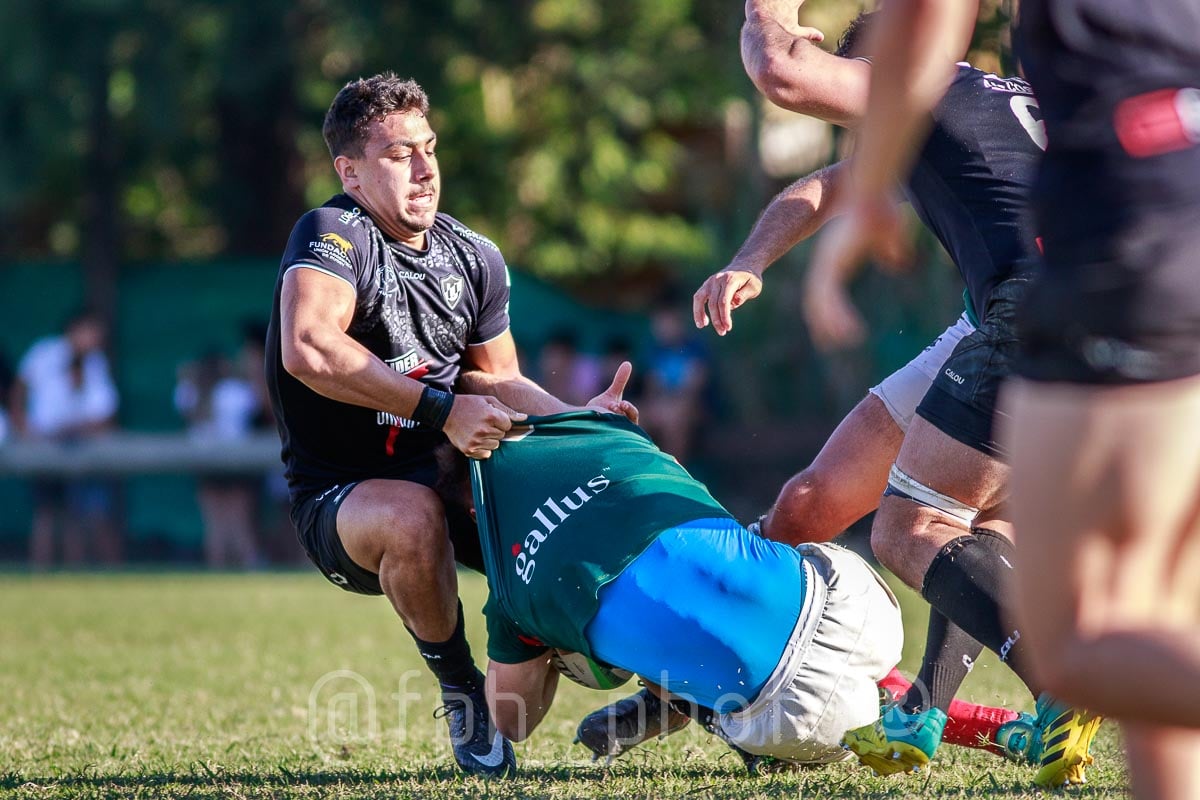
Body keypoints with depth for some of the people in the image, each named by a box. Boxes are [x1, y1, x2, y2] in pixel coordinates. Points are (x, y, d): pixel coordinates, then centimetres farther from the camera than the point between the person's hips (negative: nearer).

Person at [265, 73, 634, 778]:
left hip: (449, 478, 7)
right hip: (339, 497, -7)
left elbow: (501, 381, 20)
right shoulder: (333, 237, -15)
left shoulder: (476, 259, 10)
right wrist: (443, 408, -34)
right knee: (413, 516, -39)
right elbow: (309, 350, -34)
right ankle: (461, 692, -15)